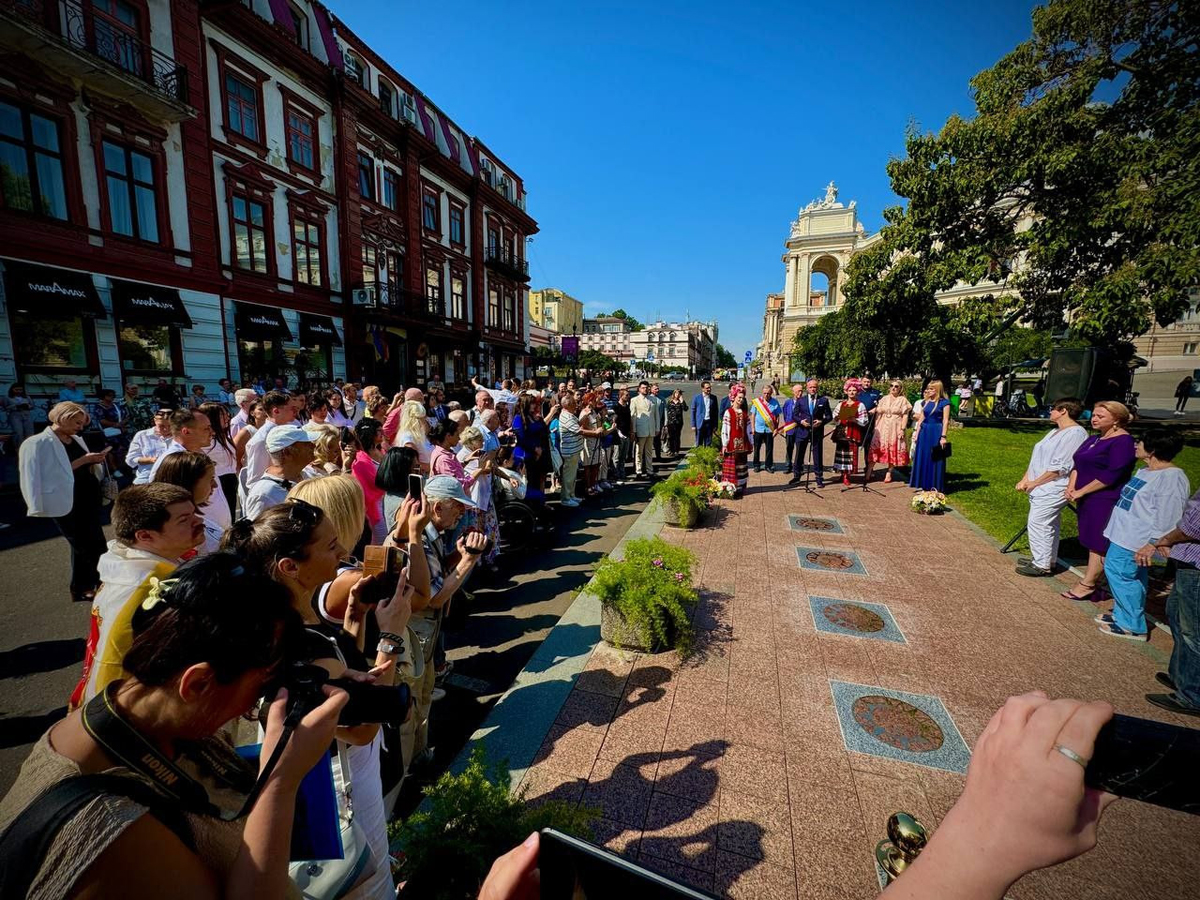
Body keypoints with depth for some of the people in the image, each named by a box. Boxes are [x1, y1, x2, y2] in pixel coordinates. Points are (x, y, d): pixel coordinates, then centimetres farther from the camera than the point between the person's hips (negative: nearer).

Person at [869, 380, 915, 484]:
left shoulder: (903, 400, 1)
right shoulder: (884, 399, 10)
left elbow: (905, 416, -3)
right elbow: (878, 413, 11)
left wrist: (902, 429, -11)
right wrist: (876, 427, 3)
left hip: (895, 429, -2)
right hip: (882, 428, 2)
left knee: (893, 451, 2)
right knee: (876, 449, -2)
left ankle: (889, 473, 10)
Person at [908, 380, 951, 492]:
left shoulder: (944, 402, -6)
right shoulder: (924, 402, 10)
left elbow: (945, 421, -10)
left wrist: (943, 436, -14)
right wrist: (917, 433, 9)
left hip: (936, 432, -6)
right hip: (924, 432, 6)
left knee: (935, 459, 1)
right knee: (922, 458, 8)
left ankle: (935, 486, 9)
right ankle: (923, 484, 17)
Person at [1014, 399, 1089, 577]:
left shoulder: (1075, 433, -15)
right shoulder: (1056, 432, 16)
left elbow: (1060, 468, -20)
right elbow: (1037, 458, 16)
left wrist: (1034, 483, -14)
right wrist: (1025, 480, 7)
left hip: (1052, 490, -9)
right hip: (1041, 489, 9)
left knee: (1037, 524, -7)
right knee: (1049, 525, 16)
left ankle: (1041, 566, 3)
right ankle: (1048, 560, 26)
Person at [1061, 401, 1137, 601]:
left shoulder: (1123, 441, -12)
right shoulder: (1094, 439, 13)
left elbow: (1111, 475, -19)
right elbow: (1077, 464, 12)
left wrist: (1081, 491, -16)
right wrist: (1071, 486, -3)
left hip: (1106, 501, -8)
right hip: (1087, 500, 8)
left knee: (1098, 544, -1)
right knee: (1093, 543, 14)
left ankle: (1086, 585, 4)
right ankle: (1089, 583, 21)